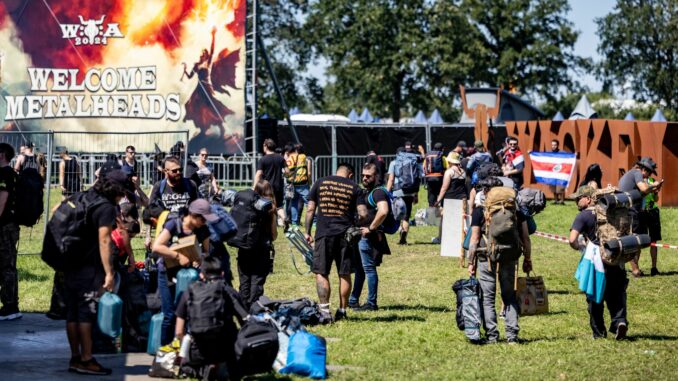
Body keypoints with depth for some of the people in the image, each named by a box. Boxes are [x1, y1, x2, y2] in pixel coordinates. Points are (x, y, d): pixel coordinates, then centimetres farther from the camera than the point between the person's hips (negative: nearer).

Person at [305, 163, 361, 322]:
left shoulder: (320, 183, 8)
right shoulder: (354, 188, 6)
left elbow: (310, 210, 5)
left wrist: (307, 232, 10)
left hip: (323, 234, -1)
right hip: (346, 235, 1)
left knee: (321, 273, 2)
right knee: (344, 274, 9)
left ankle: (325, 311, -8)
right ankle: (342, 311, 13)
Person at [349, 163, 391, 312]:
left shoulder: (378, 192, -14)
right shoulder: (365, 192, 18)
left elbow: (383, 212, -30)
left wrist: (371, 228, -23)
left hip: (370, 237, -11)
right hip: (361, 236, 11)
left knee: (369, 269, -6)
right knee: (358, 269, 16)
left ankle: (371, 303, -1)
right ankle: (353, 300, 25)